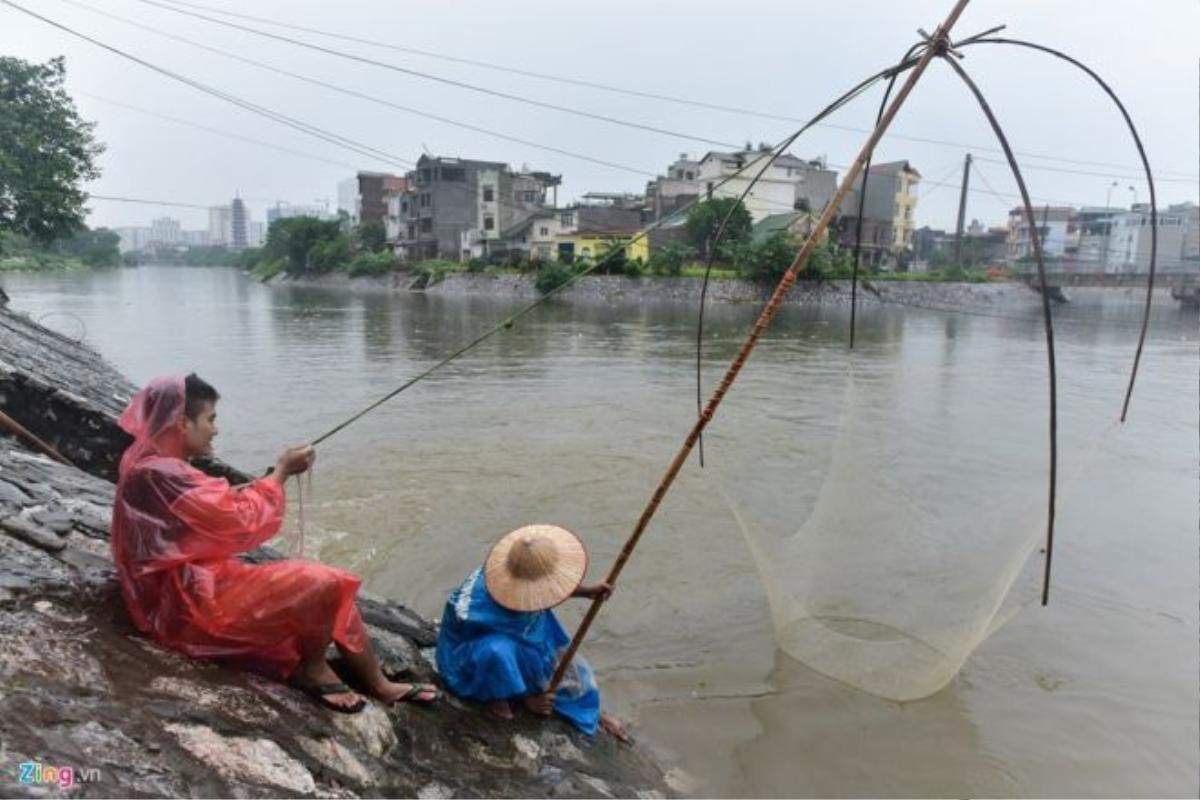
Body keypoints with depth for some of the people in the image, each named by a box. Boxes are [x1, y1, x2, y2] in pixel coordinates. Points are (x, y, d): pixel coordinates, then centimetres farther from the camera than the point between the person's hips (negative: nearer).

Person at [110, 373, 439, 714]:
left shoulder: (157, 465, 11)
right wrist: (281, 471, -8)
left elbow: (222, 513, 11)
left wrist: (278, 472, 3)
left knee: (330, 584, 4)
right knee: (323, 584, -21)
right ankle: (313, 670, 6)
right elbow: (241, 523, -19)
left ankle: (380, 685, 10)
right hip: (190, 604, -10)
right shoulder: (158, 473, -22)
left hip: (201, 585, 10)